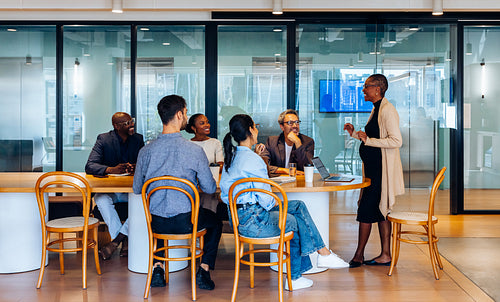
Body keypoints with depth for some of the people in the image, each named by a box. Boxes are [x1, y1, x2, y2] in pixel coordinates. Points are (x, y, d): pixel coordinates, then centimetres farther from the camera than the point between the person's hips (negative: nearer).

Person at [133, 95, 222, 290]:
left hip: (156, 223, 3)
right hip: (185, 222, -3)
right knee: (215, 222, 28)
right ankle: (203, 271, 17)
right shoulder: (194, 150, -13)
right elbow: (210, 189, -5)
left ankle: (157, 268, 27)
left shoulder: (146, 151, -4)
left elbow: (137, 189, 6)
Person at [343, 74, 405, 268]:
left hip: (382, 170, -10)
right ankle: (385, 255, 19)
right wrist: (355, 133, 13)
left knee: (366, 210, -5)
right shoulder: (376, 109, 16)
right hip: (374, 168, 10)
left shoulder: (387, 110, -15)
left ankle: (359, 256, 5)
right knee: (379, 211, 12)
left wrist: (368, 140, -21)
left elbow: (396, 141, -22)